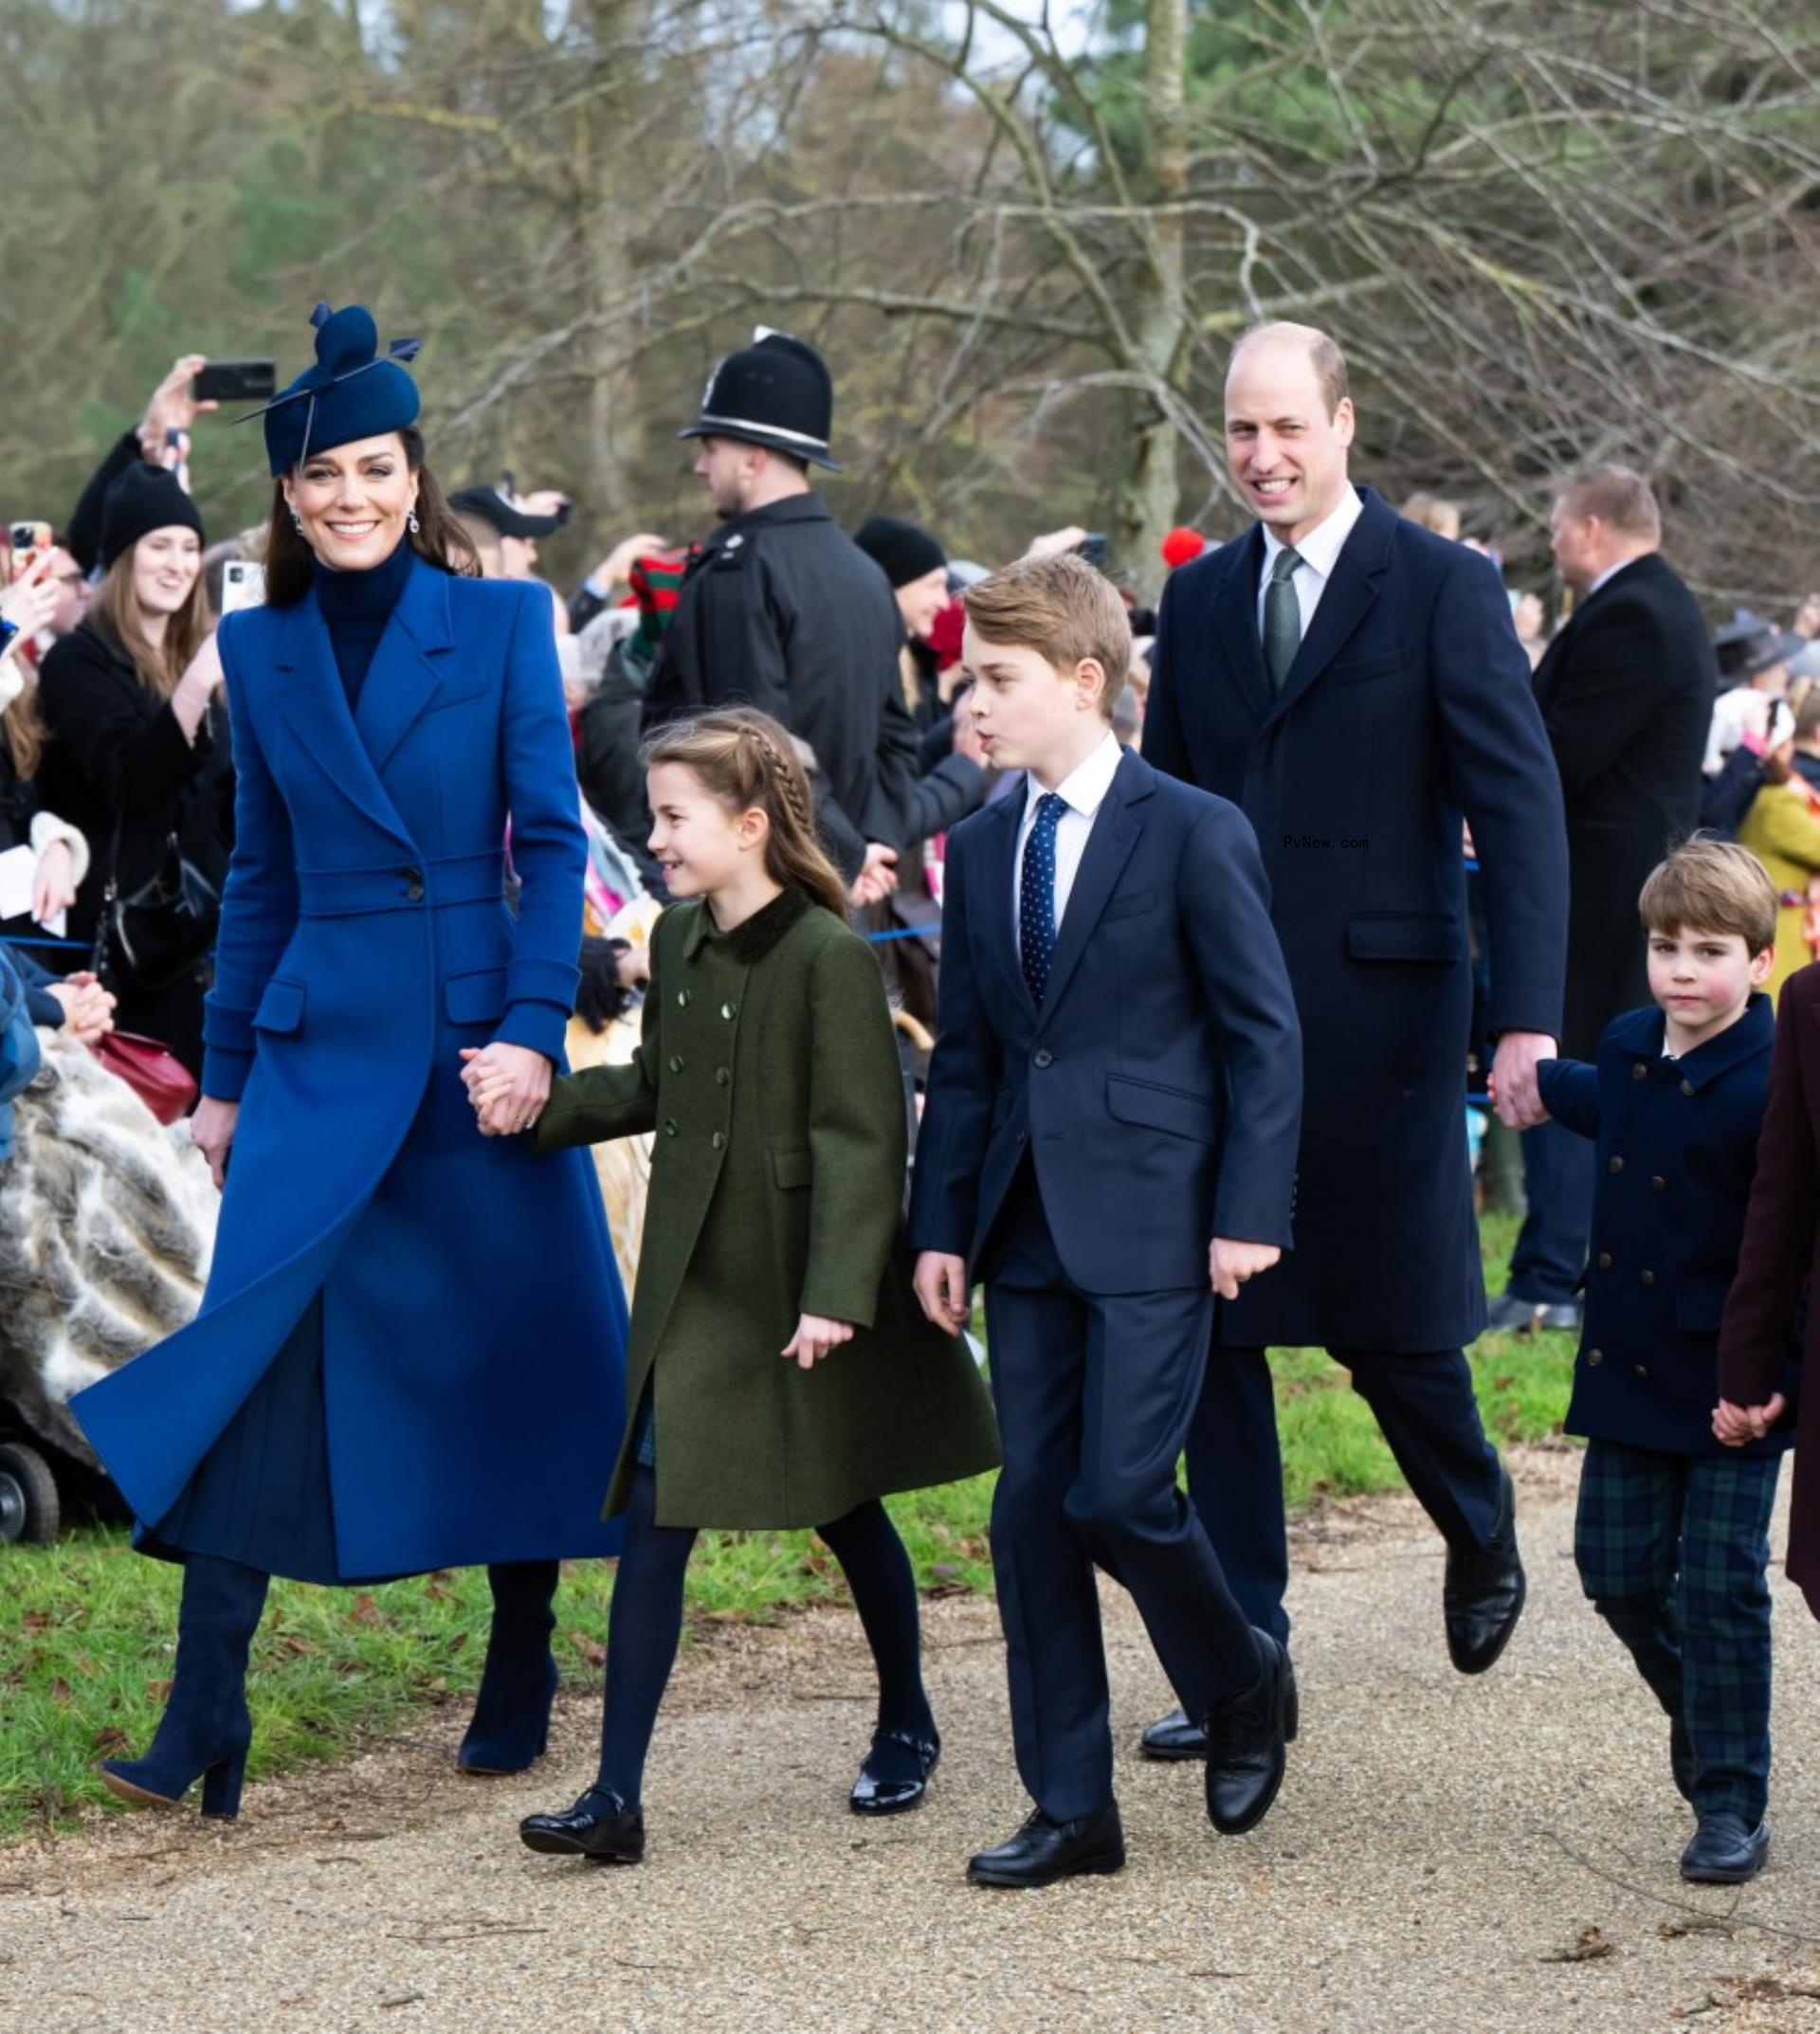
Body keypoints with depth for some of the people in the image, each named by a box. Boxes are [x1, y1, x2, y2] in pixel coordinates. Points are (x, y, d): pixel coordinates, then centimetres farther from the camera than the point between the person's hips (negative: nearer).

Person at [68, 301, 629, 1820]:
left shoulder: (500, 624, 0)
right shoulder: (261, 650, 8)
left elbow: (551, 841, -3)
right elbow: (260, 871, 14)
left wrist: (534, 1031, -14)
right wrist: (225, 1075, 13)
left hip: (478, 1034, -2)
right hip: (319, 1048, 2)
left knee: (511, 1352, 5)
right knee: (254, 1358, -8)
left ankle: (521, 1679, 21)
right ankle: (204, 1721, -9)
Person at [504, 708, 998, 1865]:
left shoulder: (830, 959, -16)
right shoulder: (679, 943, 6)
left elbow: (860, 1138, -17)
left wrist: (836, 1293, -21)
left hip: (803, 1285, -6)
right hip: (698, 1281, 6)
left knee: (844, 1510, 11)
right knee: (655, 1514, -3)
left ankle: (907, 1727, 35)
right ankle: (618, 1797, -5)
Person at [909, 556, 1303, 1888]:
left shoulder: (1194, 833, -6)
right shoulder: (982, 849, 12)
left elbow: (1265, 1033, -5)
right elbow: (965, 1055, 15)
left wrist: (1249, 1212, -10)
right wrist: (942, 1222, 8)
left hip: (1151, 1224, -6)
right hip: (1028, 1226, 6)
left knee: (1118, 1492, -11)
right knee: (1033, 1505, 4)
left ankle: (1243, 1688, 18)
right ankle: (1072, 1808, 11)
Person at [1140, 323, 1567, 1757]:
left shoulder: (1443, 588, -4)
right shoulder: (1200, 599, 11)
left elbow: (1522, 809, -9)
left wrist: (1527, 1019, -18)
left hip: (1375, 1012, -4)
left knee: (1387, 1320, 3)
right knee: (1214, 1329, 3)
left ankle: (1482, 1531, 34)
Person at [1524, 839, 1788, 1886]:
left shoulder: (1770, 1083, -18)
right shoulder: (1629, 1047, 5)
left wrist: (1775, 1371, -22)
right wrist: (1539, 1082, 47)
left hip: (1733, 1388, -6)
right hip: (1630, 1368, 6)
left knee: (1721, 1588, -3)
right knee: (1618, 1570, 8)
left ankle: (1732, 1803, 7)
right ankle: (1699, 1707, 35)